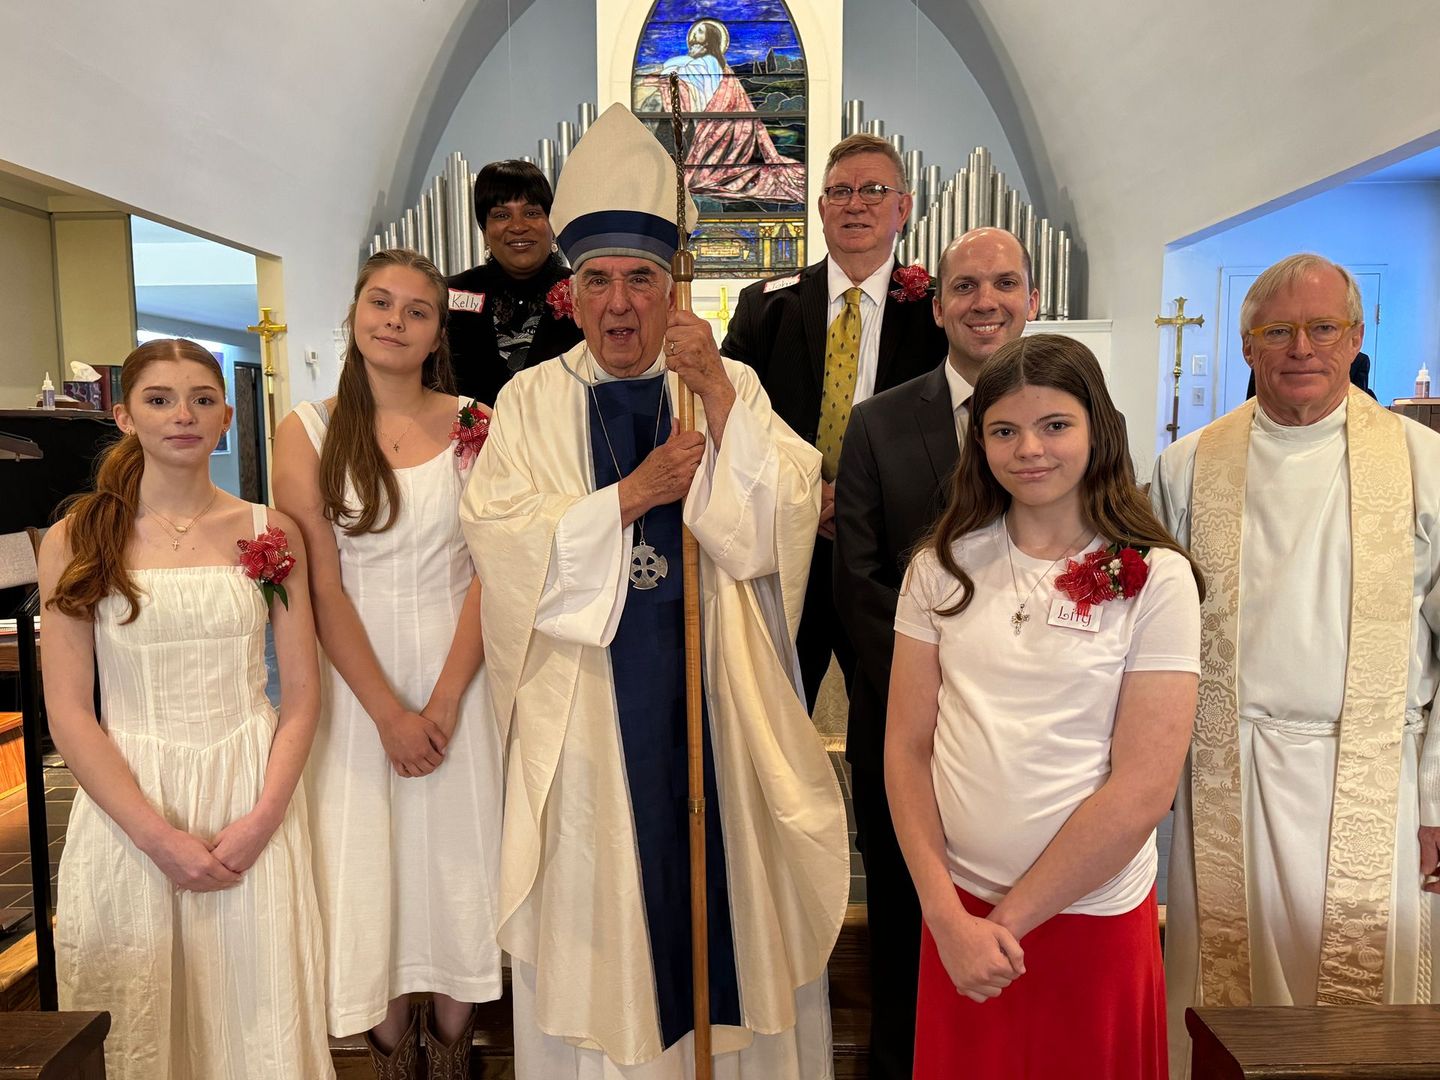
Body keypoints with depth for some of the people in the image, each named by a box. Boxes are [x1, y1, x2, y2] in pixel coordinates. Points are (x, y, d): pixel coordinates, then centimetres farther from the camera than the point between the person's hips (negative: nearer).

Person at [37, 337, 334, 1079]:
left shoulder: (270, 534, 2)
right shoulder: (75, 542, -1)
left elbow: (301, 692, 1)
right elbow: (67, 713, -4)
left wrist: (262, 818, -10)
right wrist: (159, 836, -12)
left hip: (252, 803, 1)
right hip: (129, 809, 0)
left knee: (260, 1014, 7)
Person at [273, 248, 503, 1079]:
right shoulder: (308, 431, 0)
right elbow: (321, 585, -5)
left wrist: (445, 700, -12)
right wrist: (388, 711, -10)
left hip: (455, 675, 0)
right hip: (354, 684, 0)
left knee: (457, 861, 8)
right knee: (366, 867, 8)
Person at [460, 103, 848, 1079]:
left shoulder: (730, 386, 4)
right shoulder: (532, 401, 4)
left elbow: (783, 515, -9)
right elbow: (500, 536, -8)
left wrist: (718, 392, -17)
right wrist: (633, 495, -14)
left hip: (716, 697, 1)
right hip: (589, 701, 0)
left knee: (726, 880, 9)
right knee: (602, 909, 9)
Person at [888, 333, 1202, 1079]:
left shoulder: (1155, 579, -9)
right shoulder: (943, 567, -2)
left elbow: (1143, 791, -13)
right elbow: (906, 746, -2)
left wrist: (1010, 920, -11)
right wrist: (947, 916, -9)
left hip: (1095, 918, -2)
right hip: (957, 911, 2)